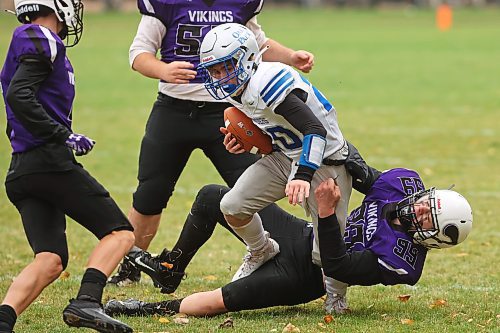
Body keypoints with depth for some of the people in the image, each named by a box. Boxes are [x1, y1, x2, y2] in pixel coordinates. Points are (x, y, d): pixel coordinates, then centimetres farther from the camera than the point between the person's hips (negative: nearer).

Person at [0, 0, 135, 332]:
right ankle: (86, 302, -21)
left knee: (51, 261, 1)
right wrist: (63, 136, -17)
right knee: (120, 233, -2)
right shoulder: (43, 41, -5)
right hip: (50, 162, -9)